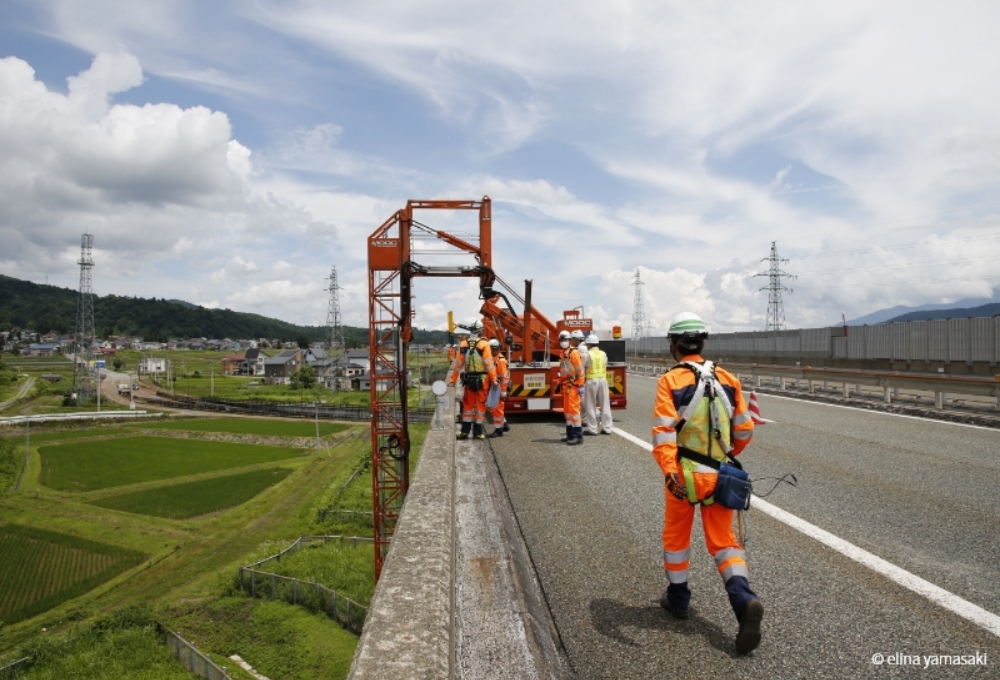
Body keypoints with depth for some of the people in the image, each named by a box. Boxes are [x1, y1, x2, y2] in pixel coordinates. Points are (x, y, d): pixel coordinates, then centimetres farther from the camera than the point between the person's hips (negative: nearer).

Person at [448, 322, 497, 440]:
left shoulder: (463, 345, -1)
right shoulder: (484, 344, -12)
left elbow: (457, 364, 2)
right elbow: (489, 364, -13)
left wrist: (452, 380, 8)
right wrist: (494, 379, -7)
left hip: (469, 379, 3)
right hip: (482, 379, -3)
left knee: (468, 405, 13)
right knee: (480, 405, 6)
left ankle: (465, 431, 14)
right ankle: (477, 431, 10)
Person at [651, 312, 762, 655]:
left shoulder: (670, 381, -8)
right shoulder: (727, 379, 3)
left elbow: (664, 429, -21)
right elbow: (744, 430, 7)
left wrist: (669, 471, -28)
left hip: (684, 475, -3)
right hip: (720, 475, 3)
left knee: (676, 537, 18)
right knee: (723, 541, 11)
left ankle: (678, 598, 32)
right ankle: (744, 599, -10)